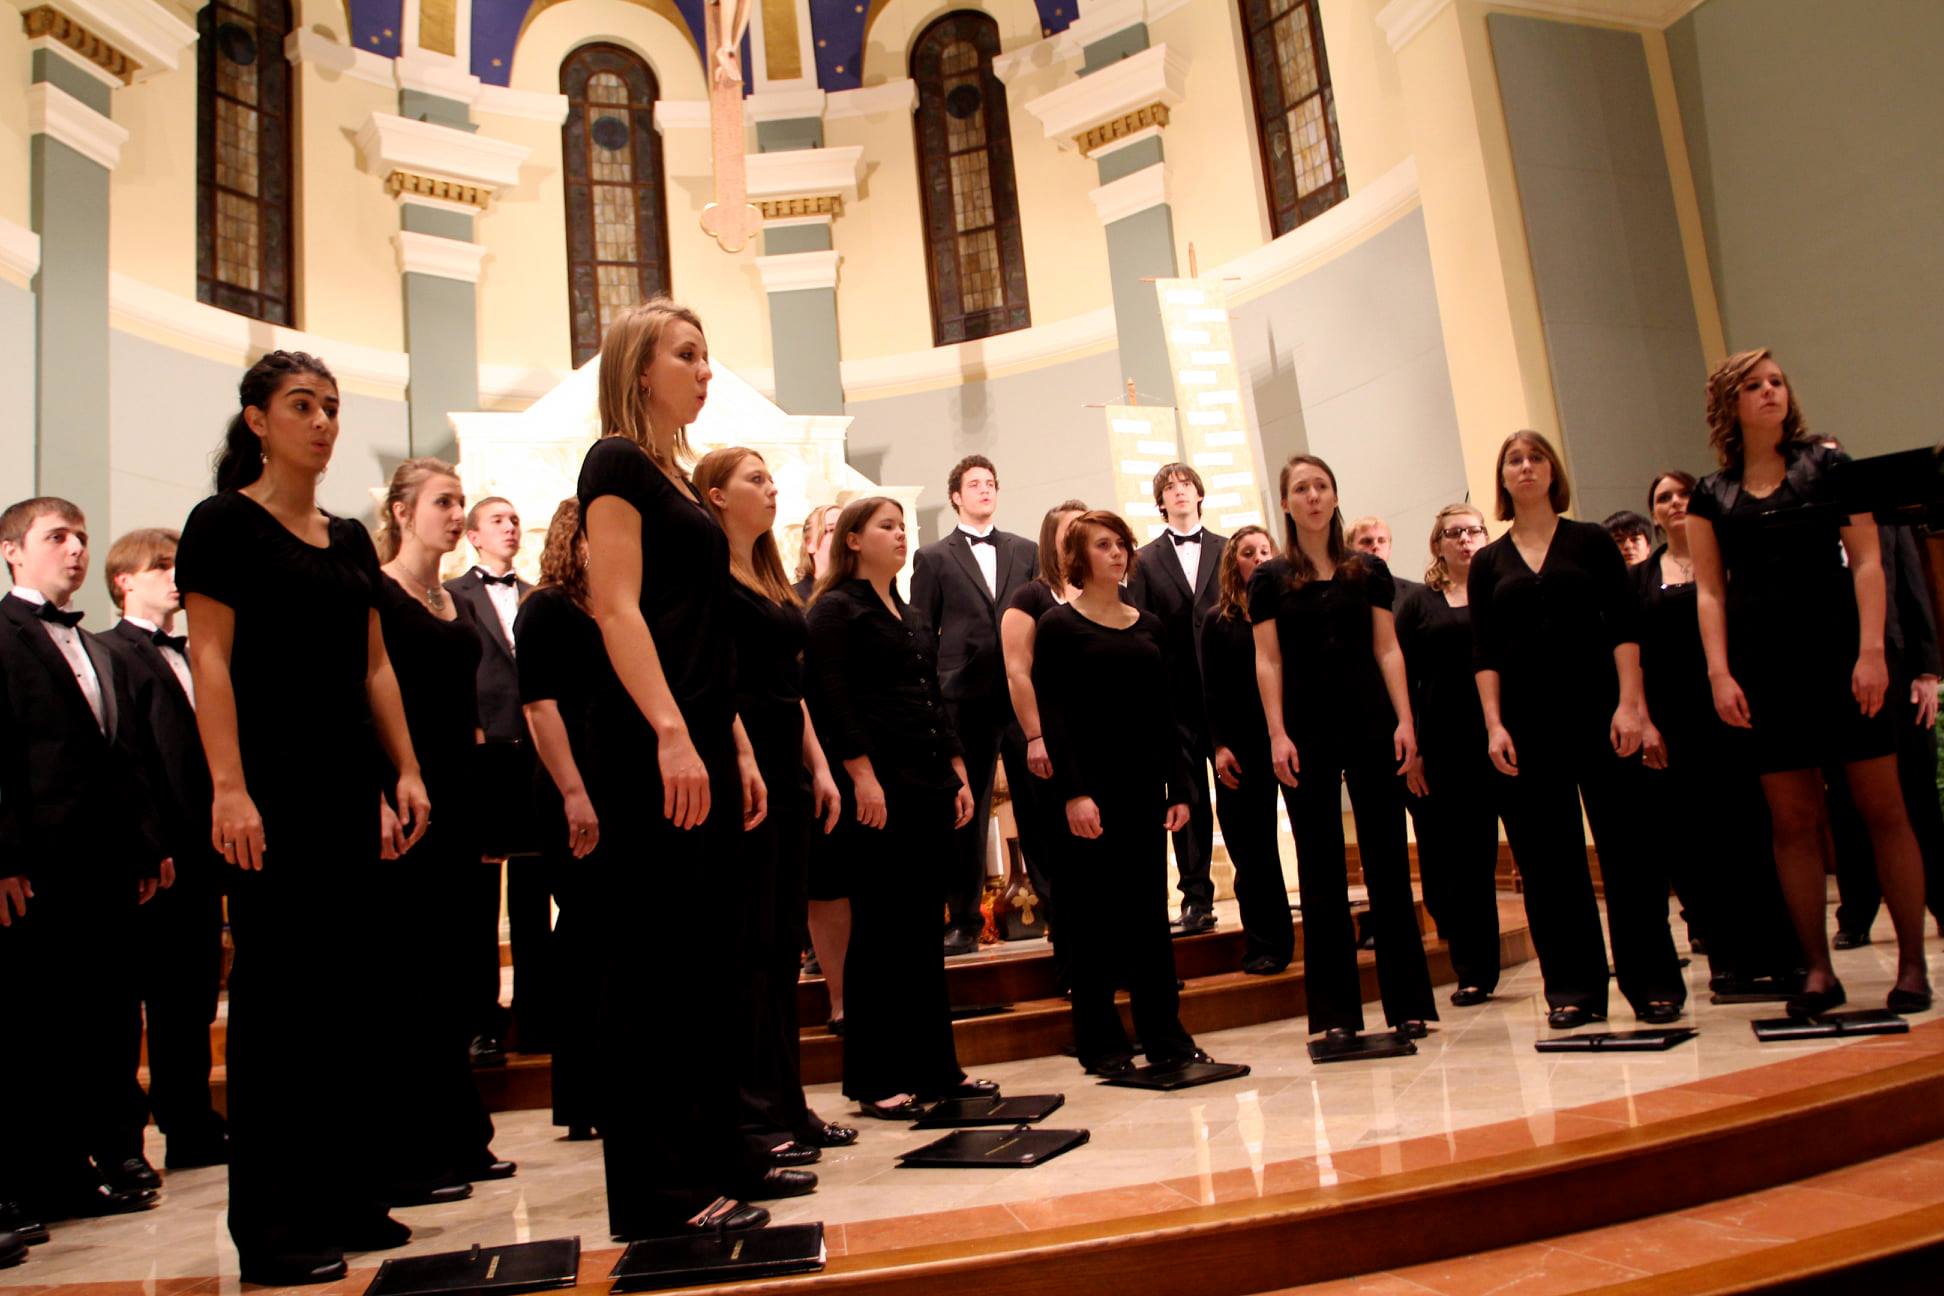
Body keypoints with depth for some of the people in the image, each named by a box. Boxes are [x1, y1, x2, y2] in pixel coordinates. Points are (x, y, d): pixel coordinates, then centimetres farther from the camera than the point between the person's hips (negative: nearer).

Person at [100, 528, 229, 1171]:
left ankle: (191, 1130, 23)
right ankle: (119, 1141, 14)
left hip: (197, 856, 7)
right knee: (127, 1003, 3)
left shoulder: (192, 658, 18)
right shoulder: (110, 652, -6)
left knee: (192, 998, 13)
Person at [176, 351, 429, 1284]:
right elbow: (210, 661, -11)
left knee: (357, 989, 9)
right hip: (271, 785, -7)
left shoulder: (350, 539, 15)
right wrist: (228, 788, -20)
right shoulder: (223, 524, -3)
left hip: (348, 782, 7)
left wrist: (406, 772, 9)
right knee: (276, 995, -2)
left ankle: (347, 1198, 20)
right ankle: (271, 1226, 8)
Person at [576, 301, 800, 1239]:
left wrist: (736, 747, 17)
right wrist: (672, 734, -24)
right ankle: (656, 1189, 4)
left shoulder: (677, 478, 21)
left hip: (699, 746, 9)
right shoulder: (617, 463, -4)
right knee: (650, 967, -4)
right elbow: (618, 608, -16)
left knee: (709, 962, 13)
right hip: (649, 749, -9)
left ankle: (717, 1157, 23)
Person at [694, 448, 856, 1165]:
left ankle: (787, 1104, 19)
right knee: (747, 943, -4)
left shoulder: (773, 581, 20)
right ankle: (751, 1113, 5)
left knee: (784, 943, 10)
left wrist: (819, 765, 14)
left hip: (786, 771, 8)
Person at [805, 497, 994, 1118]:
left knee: (922, 927, 10)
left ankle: (935, 1067, 18)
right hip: (877, 789, -8)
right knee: (880, 929, -4)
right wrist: (862, 777, -19)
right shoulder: (835, 610, -2)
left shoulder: (913, 618, 21)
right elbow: (831, 699, -12)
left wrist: (958, 774, 13)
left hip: (930, 786, 8)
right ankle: (874, 1079, 5)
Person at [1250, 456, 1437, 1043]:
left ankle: (1408, 1002, 11)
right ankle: (1336, 1011, 10)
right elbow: (1268, 662, 0)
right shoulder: (1270, 579, 4)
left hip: (1372, 724, 1)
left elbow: (1387, 649, 6)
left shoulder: (1369, 569, 9)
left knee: (1388, 861, 2)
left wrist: (1405, 721, -4)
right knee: (1321, 870, 3)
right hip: (1307, 732, -1)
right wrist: (1277, 735, -9)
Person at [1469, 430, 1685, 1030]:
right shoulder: (1487, 563, 10)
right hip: (1526, 721, 2)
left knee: (1625, 845, 0)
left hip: (1597, 709, -1)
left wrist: (1630, 704, -10)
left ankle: (1654, 983, 9)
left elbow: (1624, 627, 0)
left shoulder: (1590, 541, 7)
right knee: (1547, 857, 3)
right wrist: (1494, 725, -5)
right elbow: (1484, 653, 5)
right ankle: (1575, 989, 11)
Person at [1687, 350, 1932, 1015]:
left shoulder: (1827, 466, 6)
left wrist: (1871, 650, -11)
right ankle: (1818, 969, 9)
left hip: (1840, 653, -1)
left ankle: (1912, 963, 9)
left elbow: (1866, 560, 0)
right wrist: (1720, 673, -4)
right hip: (1764, 669, 1)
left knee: (1882, 808, 0)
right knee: (1793, 821, 2)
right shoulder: (1711, 496, 9)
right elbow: (1711, 590, 7)